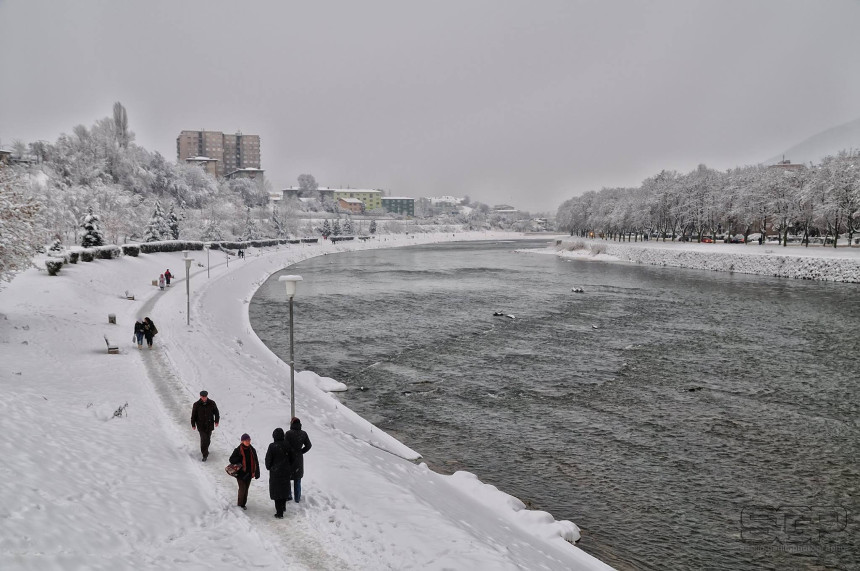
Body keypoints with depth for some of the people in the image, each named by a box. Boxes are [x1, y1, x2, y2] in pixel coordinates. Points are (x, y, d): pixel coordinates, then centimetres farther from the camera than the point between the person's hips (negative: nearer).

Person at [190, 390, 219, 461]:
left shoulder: (212, 403, -5)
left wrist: (216, 421, -3)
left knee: (208, 438, 13)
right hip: (201, 425, -2)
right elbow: (193, 415, 1)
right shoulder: (196, 405, -8)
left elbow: (216, 412, 5)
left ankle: (204, 450, 37)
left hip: (210, 424, 2)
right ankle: (205, 454, -2)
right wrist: (193, 424, 4)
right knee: (204, 439, -10)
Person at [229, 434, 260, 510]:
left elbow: (256, 463, 8)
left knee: (246, 489, 11)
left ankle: (243, 504, 24)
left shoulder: (252, 450, 4)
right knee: (242, 489, -7)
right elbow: (231, 459, -2)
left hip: (249, 474, 4)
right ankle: (240, 504, 9)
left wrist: (257, 473, 6)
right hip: (241, 473, -4)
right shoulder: (238, 450, -8)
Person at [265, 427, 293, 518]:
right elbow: (290, 458, 4)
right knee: (284, 489, 21)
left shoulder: (272, 446, -17)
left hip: (275, 472, -4)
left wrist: (269, 467, 10)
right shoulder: (287, 446, -5)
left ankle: (279, 513, 4)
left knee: (277, 492, 3)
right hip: (286, 471, 5)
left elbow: (268, 459, -9)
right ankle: (283, 507, 38)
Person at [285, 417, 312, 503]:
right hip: (299, 460, 4)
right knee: (297, 480, 15)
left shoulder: (288, 434, -17)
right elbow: (308, 446, 4)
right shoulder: (304, 434, -2)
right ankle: (297, 498, 21)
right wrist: (300, 452, 9)